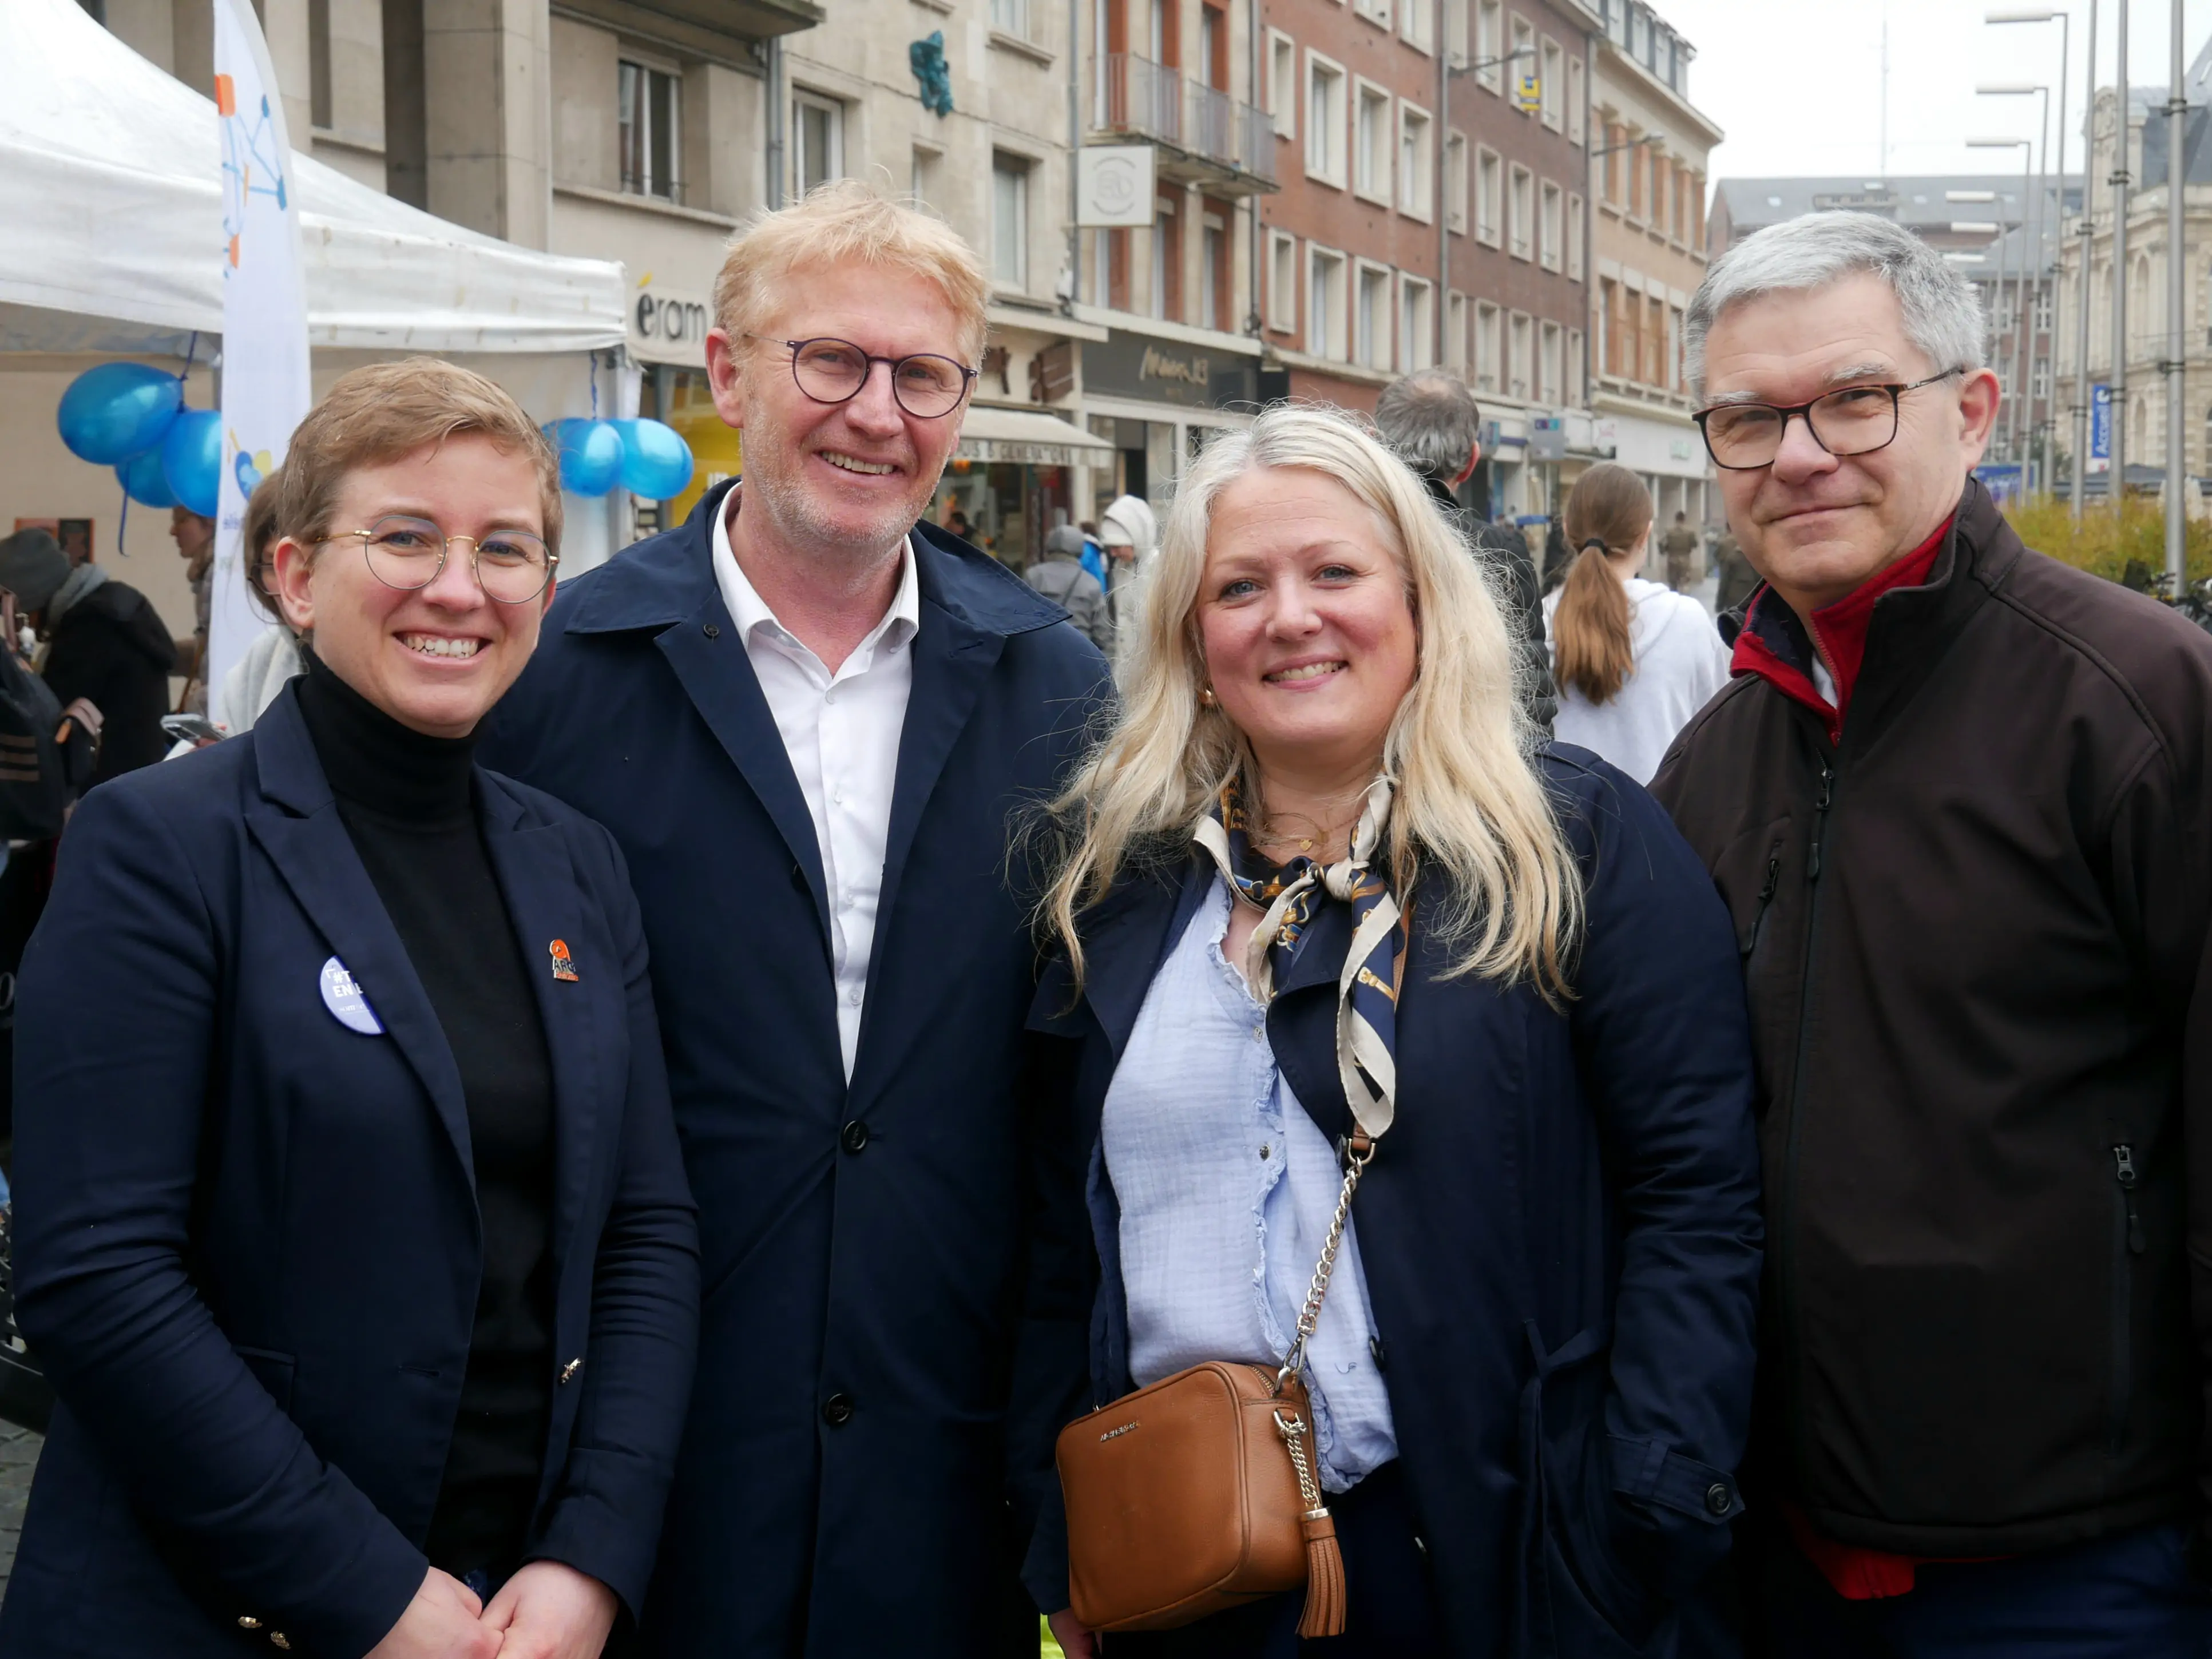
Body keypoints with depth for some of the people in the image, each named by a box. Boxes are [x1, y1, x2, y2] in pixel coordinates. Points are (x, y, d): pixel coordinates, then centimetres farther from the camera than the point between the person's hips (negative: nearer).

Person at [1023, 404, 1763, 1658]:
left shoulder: (1581, 838, -6)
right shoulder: (1111, 865, 5)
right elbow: (1063, 1214, 9)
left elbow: (1694, 1199, -10)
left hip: (1484, 1552, -3)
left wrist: (1639, 1550, -16)